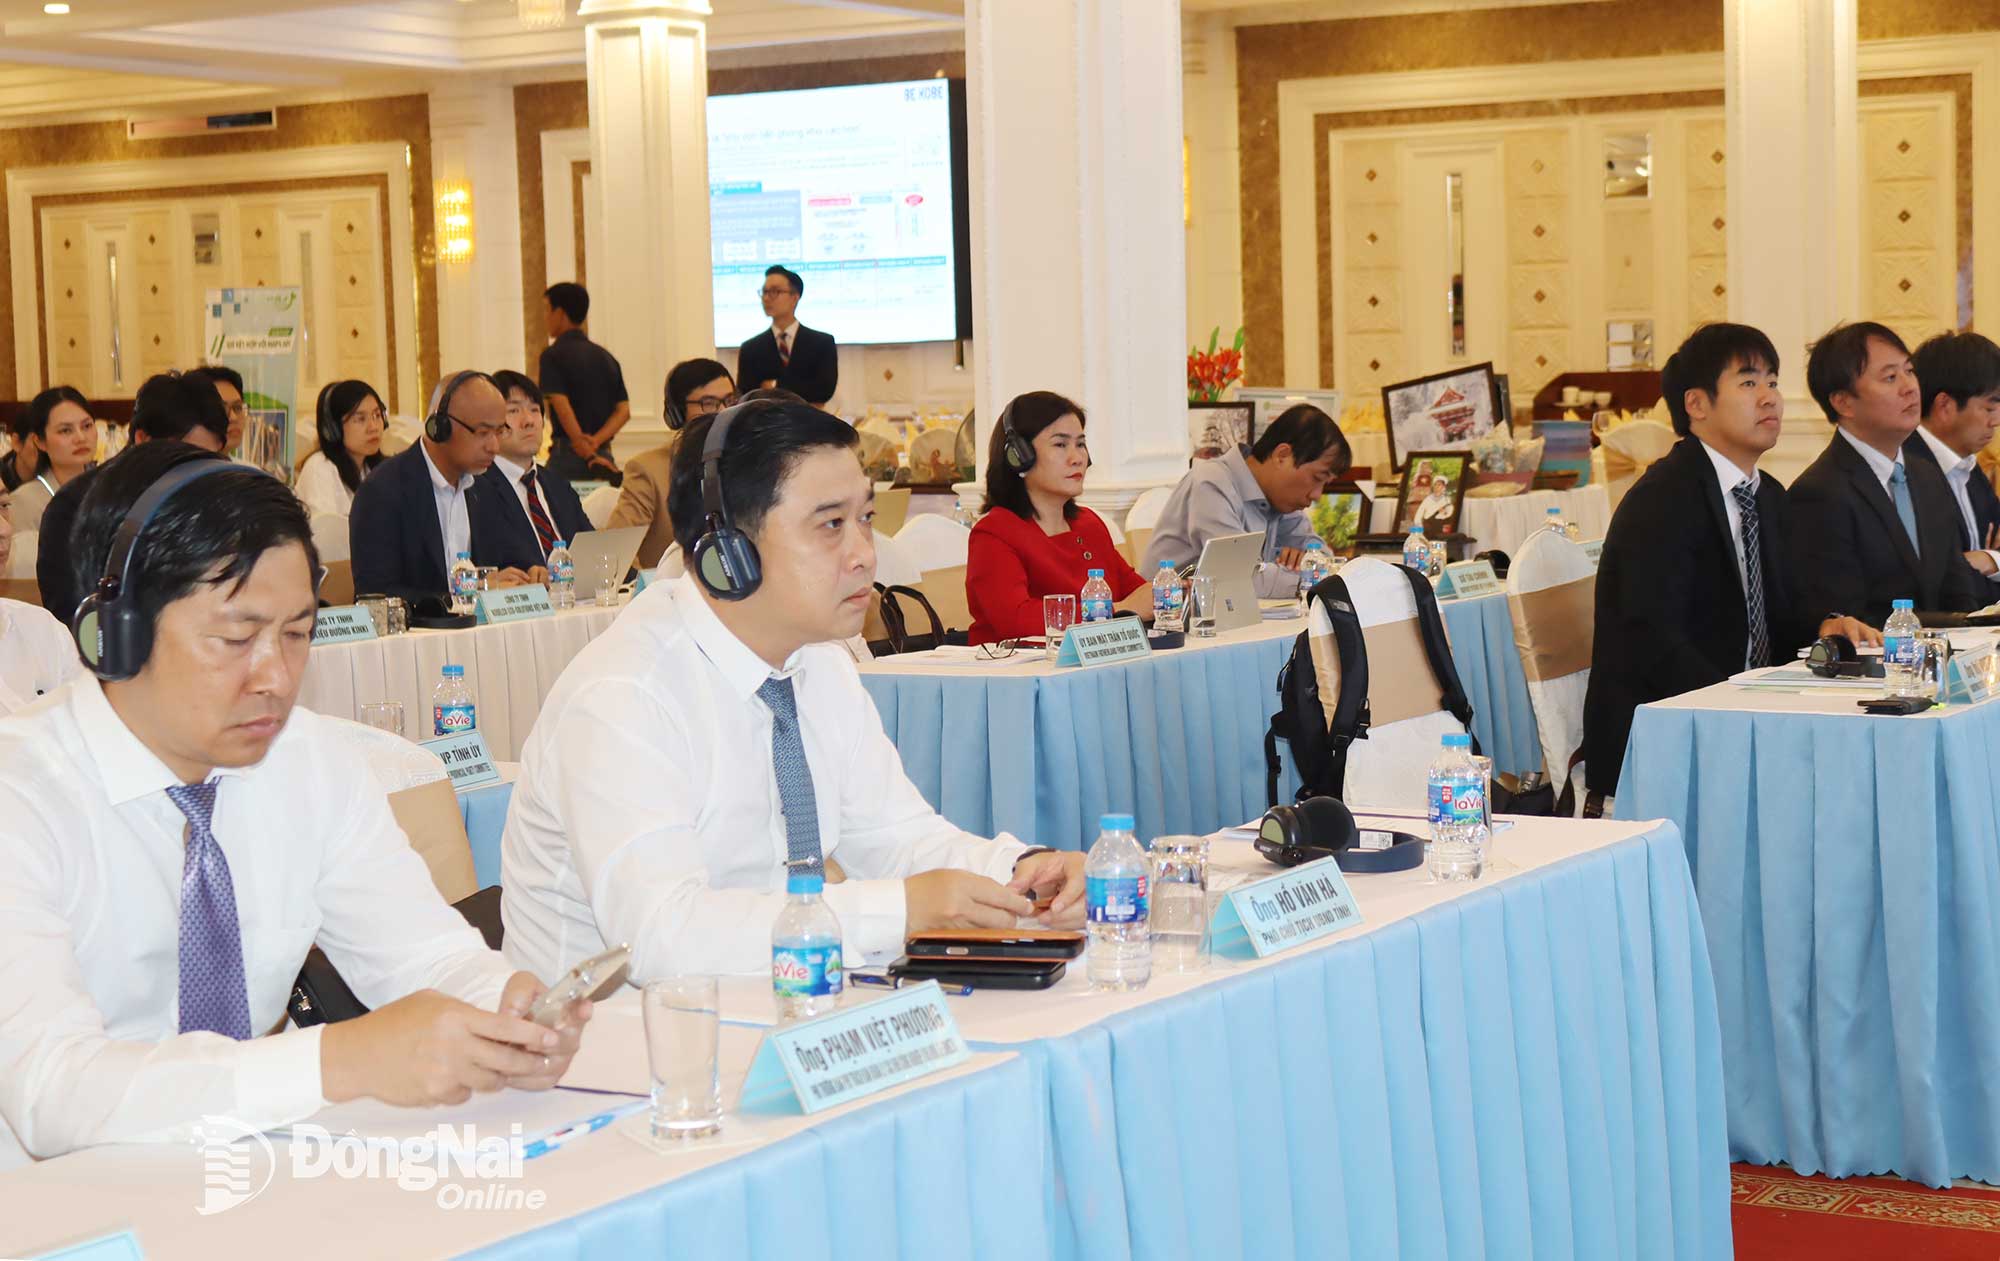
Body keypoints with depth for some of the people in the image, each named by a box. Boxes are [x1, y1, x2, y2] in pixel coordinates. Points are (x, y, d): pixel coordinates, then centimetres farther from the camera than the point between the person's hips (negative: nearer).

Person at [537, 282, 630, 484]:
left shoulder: (553, 355, -4)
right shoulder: (605, 356, 14)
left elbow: (562, 407, -15)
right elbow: (624, 410, 5)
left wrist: (588, 455, -14)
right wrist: (595, 442, -7)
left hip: (568, 453, -6)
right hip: (604, 454, 6)